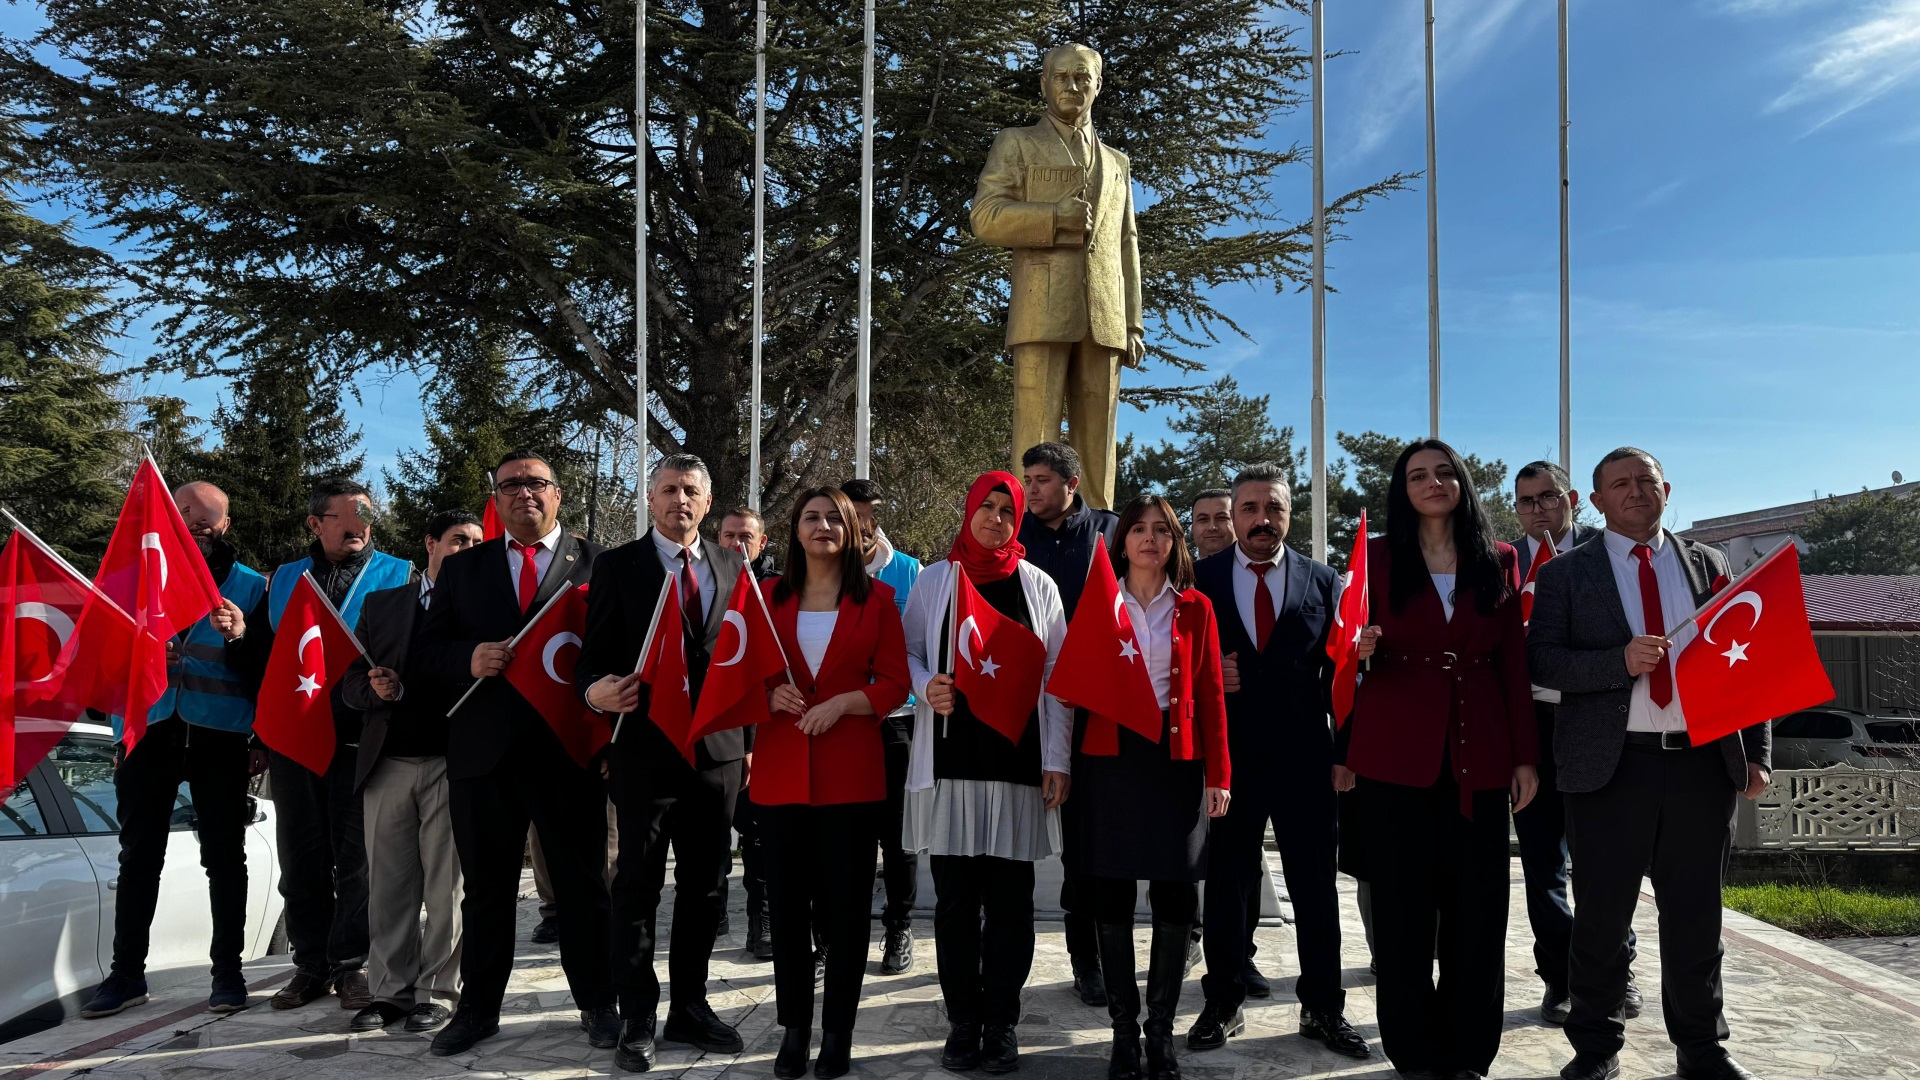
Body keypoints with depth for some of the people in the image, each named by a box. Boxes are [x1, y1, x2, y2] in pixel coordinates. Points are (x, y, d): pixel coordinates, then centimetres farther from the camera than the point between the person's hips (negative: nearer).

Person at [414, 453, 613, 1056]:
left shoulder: (598, 564, 3)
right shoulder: (462, 568, 13)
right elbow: (427, 648, 10)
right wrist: (469, 659, -11)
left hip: (569, 749, -2)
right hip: (483, 751, 3)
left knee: (583, 886, 8)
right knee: (485, 888, 13)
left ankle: (597, 1005, 21)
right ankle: (477, 1008, 26)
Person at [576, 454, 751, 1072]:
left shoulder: (734, 567, 10)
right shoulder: (619, 567, 1)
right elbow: (594, 655, -1)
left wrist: (750, 740, 9)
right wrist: (595, 691, -23)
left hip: (719, 749, 3)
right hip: (644, 748, -3)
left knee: (704, 885, 11)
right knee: (638, 888, 3)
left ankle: (689, 1007, 25)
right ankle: (638, 1021, 14)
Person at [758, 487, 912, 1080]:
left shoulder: (876, 598, 4)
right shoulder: (769, 596, 9)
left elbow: (894, 682, 1)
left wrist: (840, 703, -14)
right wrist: (771, 695, -9)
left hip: (851, 770, -2)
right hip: (781, 769, 2)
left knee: (846, 903, 2)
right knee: (788, 902, 7)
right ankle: (794, 1028, 19)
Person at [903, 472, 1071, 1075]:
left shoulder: (1037, 585, 6)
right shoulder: (933, 581, 7)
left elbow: (1056, 679, 4)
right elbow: (907, 654, 11)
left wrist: (1057, 760, -3)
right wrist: (926, 688, -12)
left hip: (1018, 760, 0)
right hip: (950, 759, 0)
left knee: (1010, 901, 3)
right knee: (955, 899, 4)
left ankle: (1000, 1025, 14)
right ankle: (962, 1022, 16)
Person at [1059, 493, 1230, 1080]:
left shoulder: (1195, 608, 7)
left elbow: (1211, 694, 5)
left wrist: (1218, 774, -1)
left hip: (1176, 760, 0)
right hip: (1109, 760, 0)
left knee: (1176, 900, 1)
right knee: (1111, 898, 4)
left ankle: (1161, 1029, 16)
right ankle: (1124, 1030, 16)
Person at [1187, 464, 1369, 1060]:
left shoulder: (1323, 581, 5)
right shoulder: (1199, 579, 2)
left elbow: (1336, 670, 3)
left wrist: (1345, 753, -3)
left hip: (1305, 758, 1)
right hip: (1228, 754, 0)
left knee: (1315, 884, 7)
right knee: (1226, 881, 9)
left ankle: (1323, 1007, 21)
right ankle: (1224, 1004, 23)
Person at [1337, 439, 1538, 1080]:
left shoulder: (1500, 561, 9)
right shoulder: (1376, 557, 5)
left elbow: (1514, 663, 8)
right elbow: (1352, 652, 8)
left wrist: (1525, 755, 4)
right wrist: (1357, 650, -14)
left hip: (1478, 753, 2)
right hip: (1394, 751, -1)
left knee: (1477, 907, 5)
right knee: (1404, 907, 3)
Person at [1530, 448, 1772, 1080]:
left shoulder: (1707, 565, 13)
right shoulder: (1565, 574, 5)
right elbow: (1542, 661, -3)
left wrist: (1757, 753, 6)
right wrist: (1621, 661, -18)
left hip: (1703, 765, 2)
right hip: (1610, 767, -2)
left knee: (1696, 916, 11)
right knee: (1601, 916, 4)